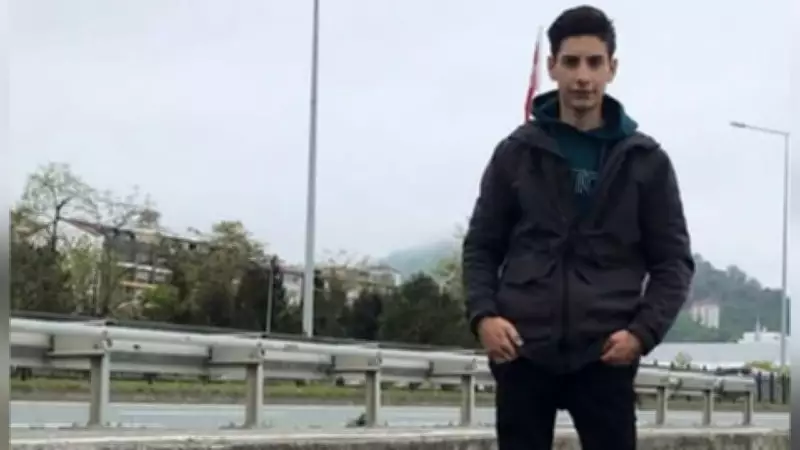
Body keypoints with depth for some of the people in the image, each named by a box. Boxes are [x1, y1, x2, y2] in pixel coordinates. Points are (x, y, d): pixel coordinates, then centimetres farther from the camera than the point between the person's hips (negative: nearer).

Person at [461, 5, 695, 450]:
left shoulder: (646, 160, 5)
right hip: (523, 353, 1)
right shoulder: (516, 153, 6)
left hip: (605, 357, 0)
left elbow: (674, 260, 6)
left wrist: (643, 330, -10)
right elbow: (481, 246, 10)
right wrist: (483, 314, -8)